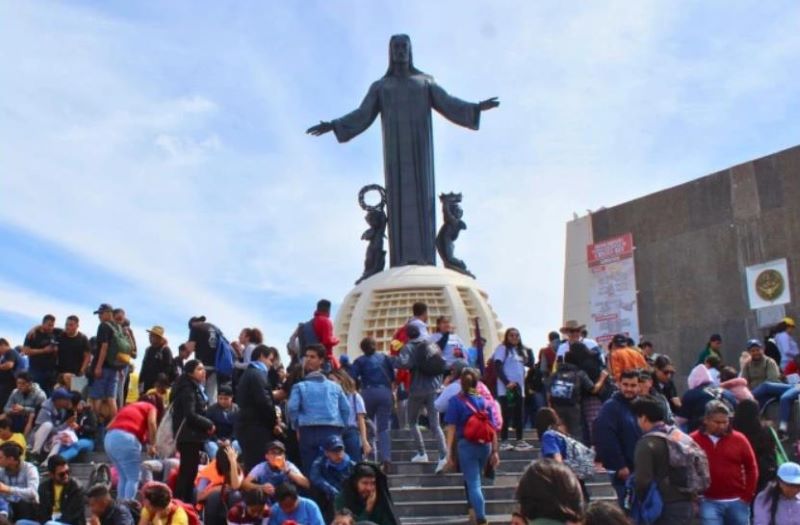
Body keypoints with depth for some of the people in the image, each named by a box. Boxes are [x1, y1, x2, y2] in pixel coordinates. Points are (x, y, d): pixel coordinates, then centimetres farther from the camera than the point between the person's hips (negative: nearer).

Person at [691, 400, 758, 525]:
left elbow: (752, 468, 7)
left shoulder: (739, 439, 1)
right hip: (709, 502, -2)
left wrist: (747, 495, 1)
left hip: (737, 502, 2)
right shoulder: (693, 440, -4)